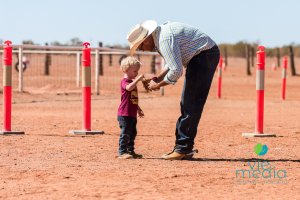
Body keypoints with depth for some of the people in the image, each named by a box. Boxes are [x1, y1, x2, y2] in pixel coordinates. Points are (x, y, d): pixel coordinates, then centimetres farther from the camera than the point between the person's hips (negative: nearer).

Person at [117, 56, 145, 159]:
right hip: (124, 114, -10)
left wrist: (138, 109, 29)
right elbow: (129, 88, -38)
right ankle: (122, 152, -4)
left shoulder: (132, 82, 18)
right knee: (125, 133, -8)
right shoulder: (124, 81, -12)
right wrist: (138, 79, -38)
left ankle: (130, 151, 22)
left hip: (132, 114, 10)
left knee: (132, 133, 14)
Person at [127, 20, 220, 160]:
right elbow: (172, 62, 22)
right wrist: (158, 78, 9)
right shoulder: (159, 36, 8)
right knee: (187, 105, 11)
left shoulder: (165, 39, -24)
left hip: (204, 55, -11)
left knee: (191, 105, -11)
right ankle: (182, 148, 14)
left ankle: (183, 149, -10)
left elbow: (176, 71, -27)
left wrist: (158, 85, -12)